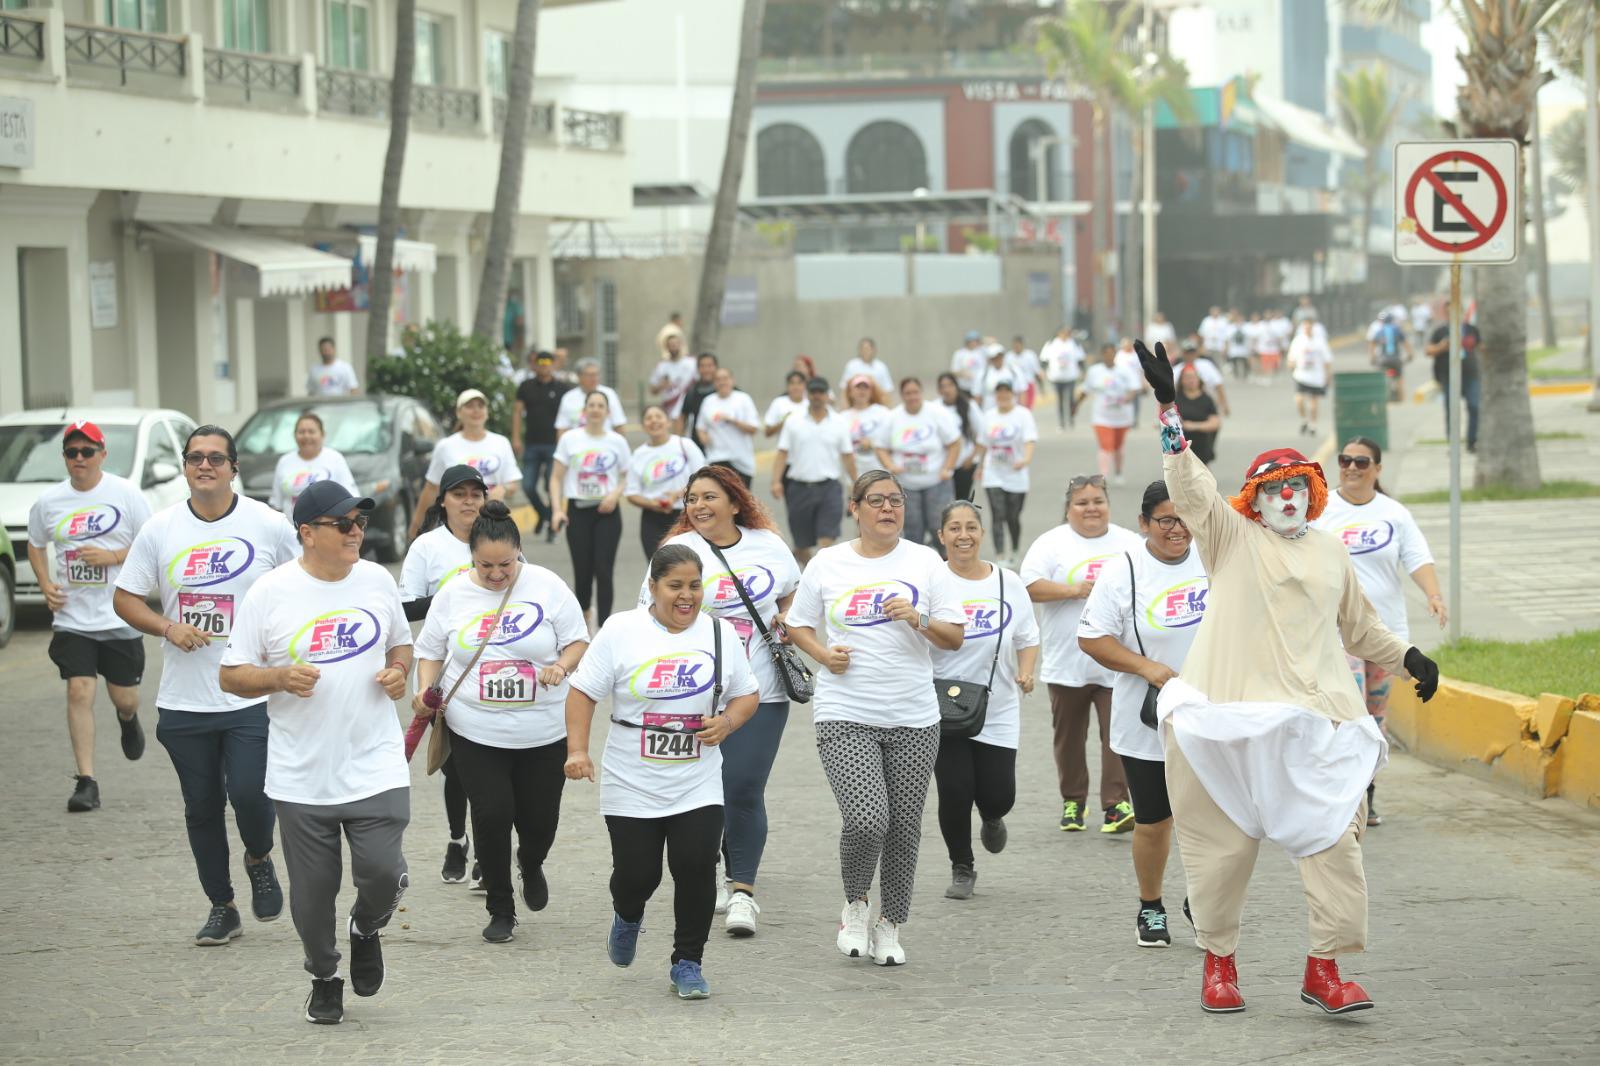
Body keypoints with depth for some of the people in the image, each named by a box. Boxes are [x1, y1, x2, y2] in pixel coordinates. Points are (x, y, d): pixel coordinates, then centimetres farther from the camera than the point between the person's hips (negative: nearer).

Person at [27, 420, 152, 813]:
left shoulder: (125, 494, -5)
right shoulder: (48, 501, 2)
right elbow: (36, 546, 18)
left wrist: (112, 556, -17)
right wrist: (46, 584, 1)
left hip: (121, 616, -1)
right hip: (72, 618, 1)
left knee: (123, 697, 8)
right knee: (79, 692, -12)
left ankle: (128, 719, 48)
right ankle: (86, 782, -9)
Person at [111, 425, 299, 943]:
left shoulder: (269, 526, -2)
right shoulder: (160, 529, 2)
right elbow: (125, 599, 6)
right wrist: (169, 628, -11)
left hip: (252, 696, -2)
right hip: (183, 700, 2)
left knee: (249, 793, -14)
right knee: (202, 807, 8)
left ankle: (259, 860, 19)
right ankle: (221, 908, 23)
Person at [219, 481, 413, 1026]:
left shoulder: (377, 580, 5)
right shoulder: (270, 593, -6)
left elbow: (400, 643, 21)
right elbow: (231, 675, -2)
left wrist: (399, 671, -2)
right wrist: (280, 677, -20)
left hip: (375, 767, 1)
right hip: (302, 775, -1)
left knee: (383, 873, -12)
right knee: (312, 890, 6)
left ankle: (366, 930, 23)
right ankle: (324, 977, 32)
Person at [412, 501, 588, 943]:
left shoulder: (547, 587, -4)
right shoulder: (453, 595, 0)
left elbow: (577, 642, 1)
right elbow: (430, 652, 10)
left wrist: (561, 666, -18)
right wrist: (425, 691, -7)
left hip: (544, 734, 0)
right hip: (476, 734, 0)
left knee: (540, 820, 4)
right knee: (492, 815, -9)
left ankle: (531, 864, 42)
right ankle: (500, 909, 10)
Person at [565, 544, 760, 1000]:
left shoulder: (720, 633, 4)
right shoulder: (621, 630, -5)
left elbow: (747, 695, 13)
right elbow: (583, 691, -3)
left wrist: (728, 722, -9)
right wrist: (577, 750, -15)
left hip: (698, 787, 2)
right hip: (631, 787, -1)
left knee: (697, 867, -12)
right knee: (637, 874, 0)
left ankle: (687, 963, 7)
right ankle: (627, 917, 38)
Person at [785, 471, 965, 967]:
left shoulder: (924, 561, 6)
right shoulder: (827, 564, 5)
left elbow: (955, 638, 5)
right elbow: (798, 625, 14)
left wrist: (919, 619, -14)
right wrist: (824, 654, -5)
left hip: (913, 718, 2)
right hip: (844, 715, -2)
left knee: (904, 827, 4)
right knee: (866, 820, -18)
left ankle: (890, 925, 22)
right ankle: (855, 903, 10)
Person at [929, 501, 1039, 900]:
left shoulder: (1008, 583, 5)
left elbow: (1028, 638, 14)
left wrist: (1026, 672, -4)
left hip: (998, 712, 3)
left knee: (998, 796, -1)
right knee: (955, 792, -7)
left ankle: (991, 819, 38)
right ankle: (961, 868, 18)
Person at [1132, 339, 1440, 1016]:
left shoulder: (1331, 555, 19)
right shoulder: (1231, 537, 7)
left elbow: (1359, 625, 32)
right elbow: (1188, 481, -6)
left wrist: (1407, 657, 20)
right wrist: (1168, 408, -18)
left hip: (1315, 718, 3)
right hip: (1231, 717, -3)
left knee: (1334, 836, -7)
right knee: (1223, 839, 1)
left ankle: (1324, 969, -1)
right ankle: (1218, 961, 16)